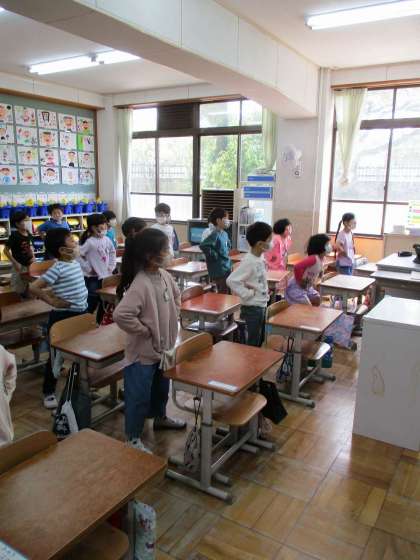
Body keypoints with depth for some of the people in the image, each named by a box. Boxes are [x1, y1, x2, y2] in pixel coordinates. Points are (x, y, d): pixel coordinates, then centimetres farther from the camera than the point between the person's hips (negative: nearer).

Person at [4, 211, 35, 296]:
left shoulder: (29, 235, 1)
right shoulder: (14, 236, -19)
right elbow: (6, 250, -15)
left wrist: (33, 257, -1)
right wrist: (15, 263, -20)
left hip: (29, 265, 7)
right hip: (20, 266, -7)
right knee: (18, 290, 4)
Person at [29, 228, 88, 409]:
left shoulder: (76, 262, 5)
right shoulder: (57, 268, -20)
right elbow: (33, 288, -23)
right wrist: (52, 301, -18)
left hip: (81, 313, 8)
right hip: (63, 316, -8)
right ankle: (49, 392, 21)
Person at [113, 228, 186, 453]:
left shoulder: (164, 275, -1)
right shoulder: (141, 285, -28)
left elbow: (176, 297, 19)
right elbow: (121, 315, -36)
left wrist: (171, 320, 10)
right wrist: (145, 331, -23)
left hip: (164, 346, 8)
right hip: (143, 351, -8)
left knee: (162, 387, 28)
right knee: (139, 396, 8)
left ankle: (160, 418, 52)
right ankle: (132, 439, 26)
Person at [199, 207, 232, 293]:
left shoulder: (225, 234, 10)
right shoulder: (215, 235, -16)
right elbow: (203, 245, -29)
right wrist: (214, 255, -19)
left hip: (227, 269, 8)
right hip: (219, 271, -8)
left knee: (225, 293, 14)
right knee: (222, 293, -4)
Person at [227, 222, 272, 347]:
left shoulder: (259, 258, 4)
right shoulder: (249, 262, -22)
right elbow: (231, 280, -29)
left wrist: (265, 291, 8)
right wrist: (248, 294, -21)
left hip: (261, 305, 9)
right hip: (252, 307, -9)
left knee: (260, 340, 18)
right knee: (253, 342, 2)